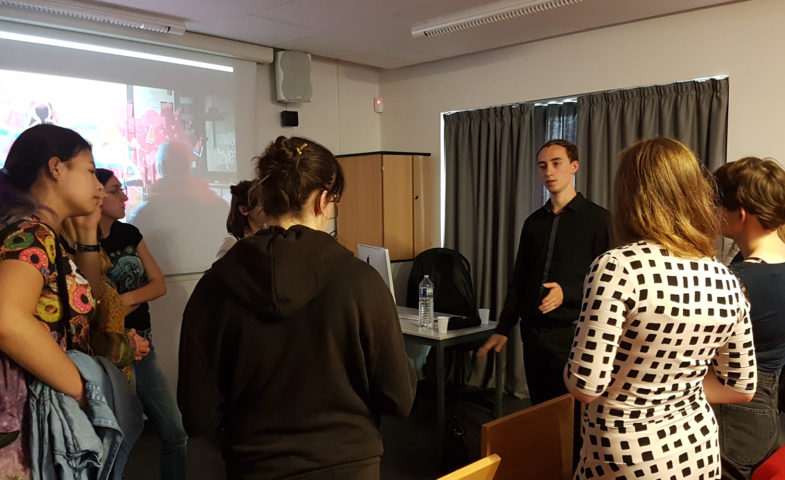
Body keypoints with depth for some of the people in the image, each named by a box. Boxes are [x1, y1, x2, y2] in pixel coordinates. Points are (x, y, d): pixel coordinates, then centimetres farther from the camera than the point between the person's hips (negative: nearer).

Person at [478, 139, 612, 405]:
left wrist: (567, 292, -21)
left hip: (570, 334, -5)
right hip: (533, 333, 5)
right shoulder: (534, 222, 12)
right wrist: (503, 328, 11)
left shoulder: (597, 218, -4)